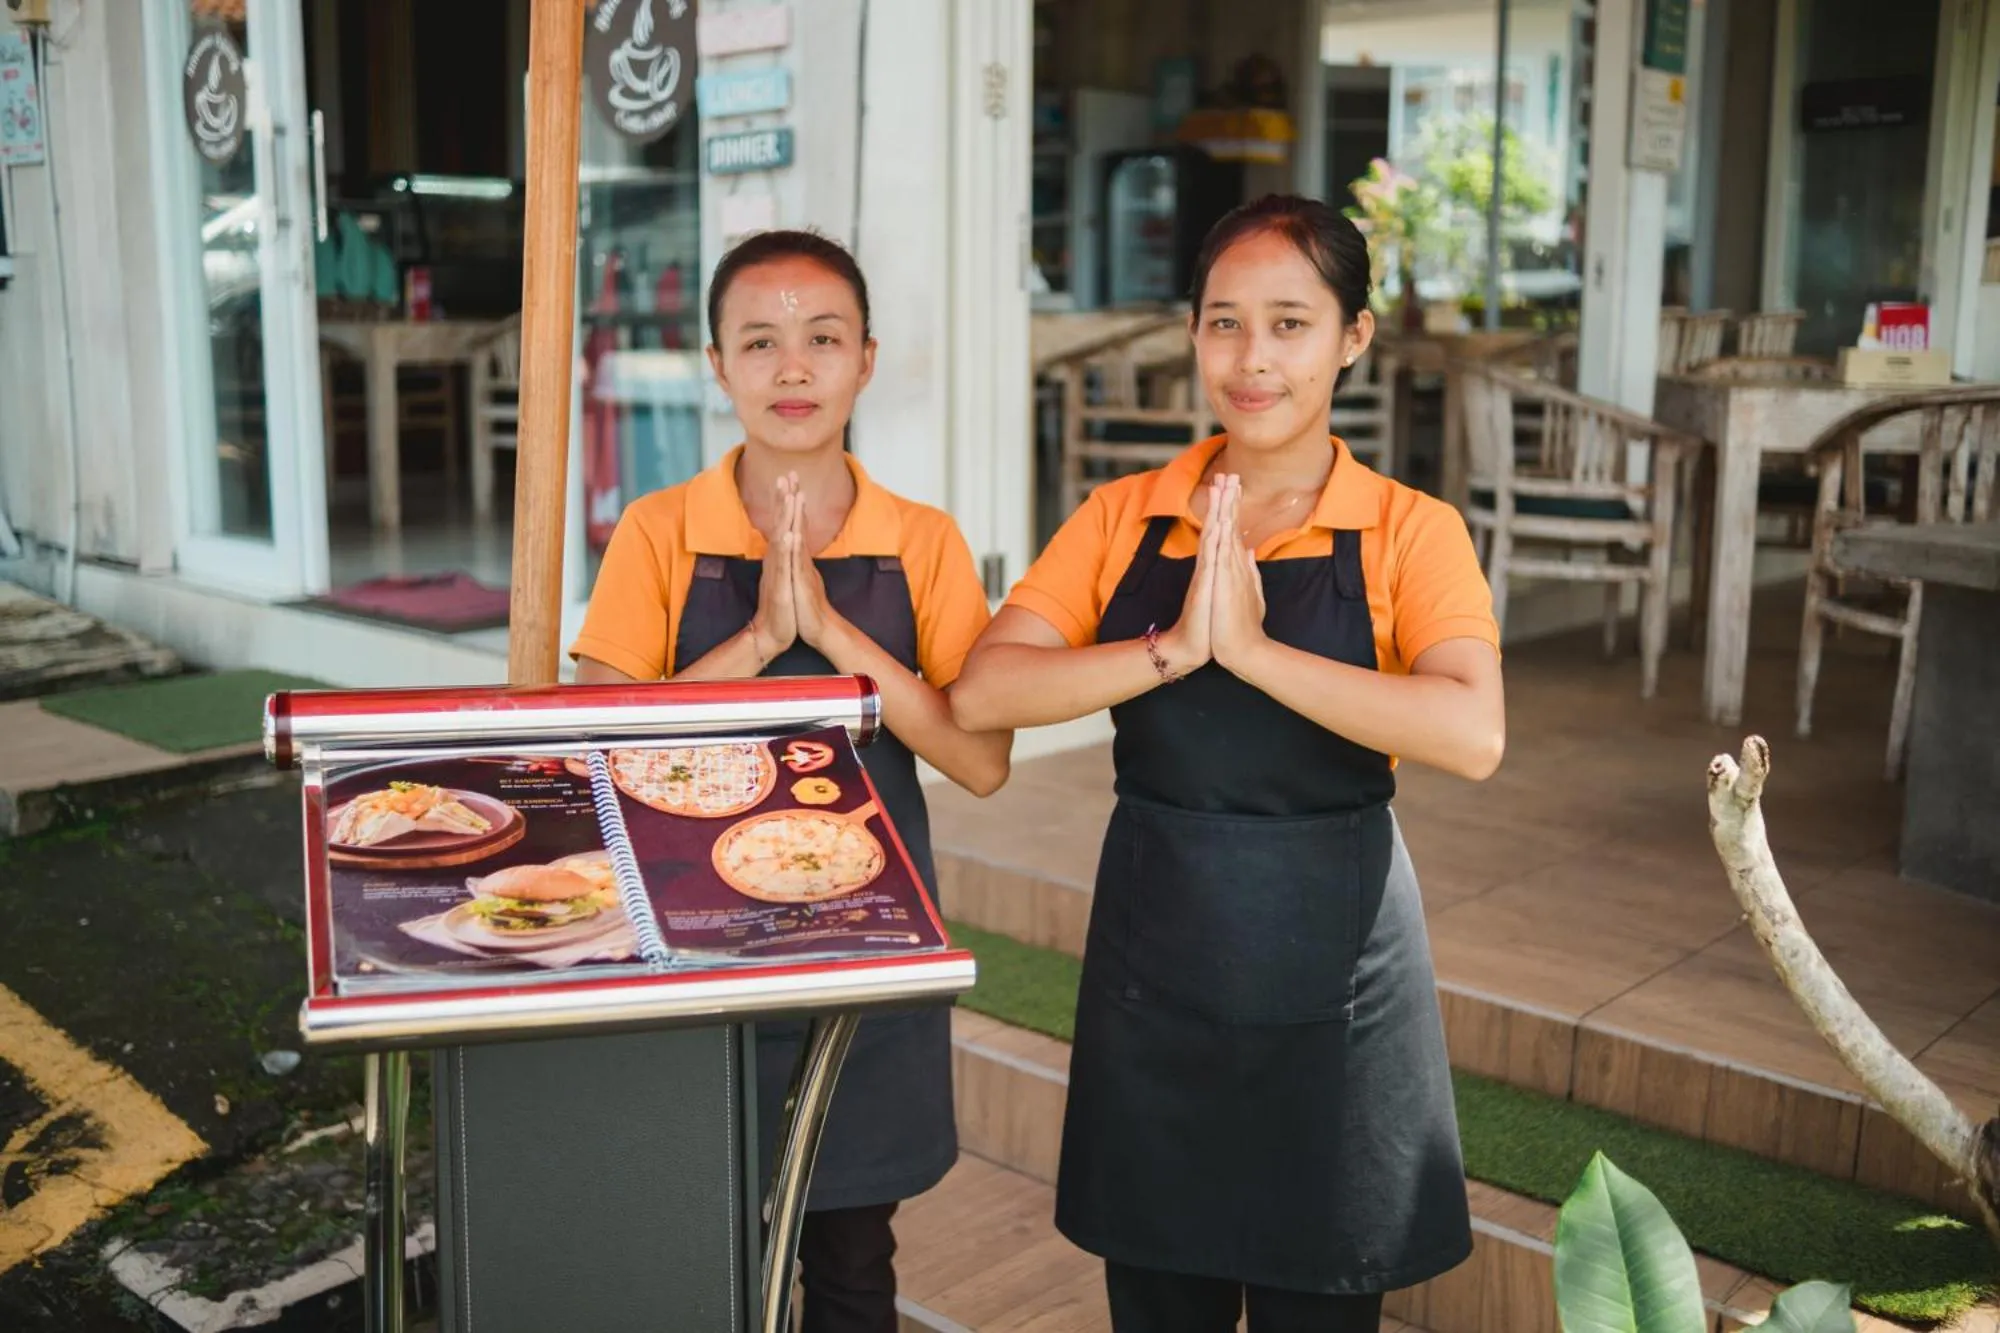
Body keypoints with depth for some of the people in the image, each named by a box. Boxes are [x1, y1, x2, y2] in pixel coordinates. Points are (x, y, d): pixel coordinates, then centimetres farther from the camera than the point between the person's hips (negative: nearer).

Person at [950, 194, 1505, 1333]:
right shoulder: (1125, 517, 1)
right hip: (1153, 968, 2)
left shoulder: (1409, 532, -6)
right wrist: (1173, 649, -22)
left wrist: (1249, 646, -26)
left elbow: (1473, 736, -22)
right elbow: (982, 692, -11)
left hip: (1332, 976, -2)